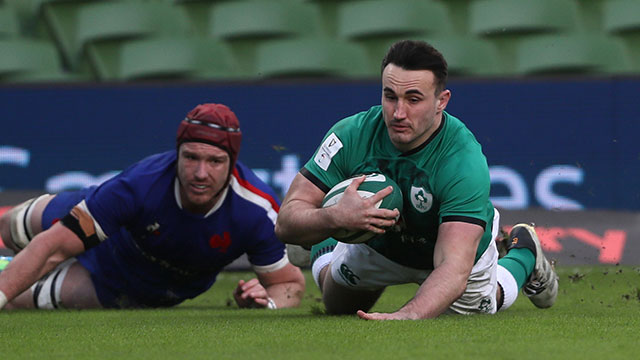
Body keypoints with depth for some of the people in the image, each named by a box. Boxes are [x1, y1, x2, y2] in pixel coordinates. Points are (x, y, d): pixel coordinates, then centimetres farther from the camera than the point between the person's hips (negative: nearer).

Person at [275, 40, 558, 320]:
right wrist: (336, 218, -58)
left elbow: (455, 267, -54)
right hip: (377, 246, 2)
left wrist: (408, 315, -73)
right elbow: (286, 222, -35)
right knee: (337, 307, 27)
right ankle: (326, 249, 55)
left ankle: (524, 255, 52)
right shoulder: (351, 135, -35)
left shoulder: (464, 161, -44)